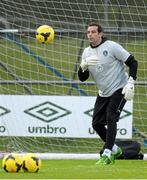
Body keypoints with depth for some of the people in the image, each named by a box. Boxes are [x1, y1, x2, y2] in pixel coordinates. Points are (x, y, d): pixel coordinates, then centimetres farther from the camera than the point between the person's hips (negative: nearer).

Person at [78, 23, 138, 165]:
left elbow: (132, 62, -12)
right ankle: (114, 149, 25)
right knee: (96, 123, 4)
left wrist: (131, 83, -22)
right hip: (103, 93, 7)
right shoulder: (87, 52, 4)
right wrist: (84, 65, -20)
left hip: (119, 89, -7)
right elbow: (82, 78, 1)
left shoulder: (111, 46, -13)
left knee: (111, 118, -20)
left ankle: (107, 155, -21)